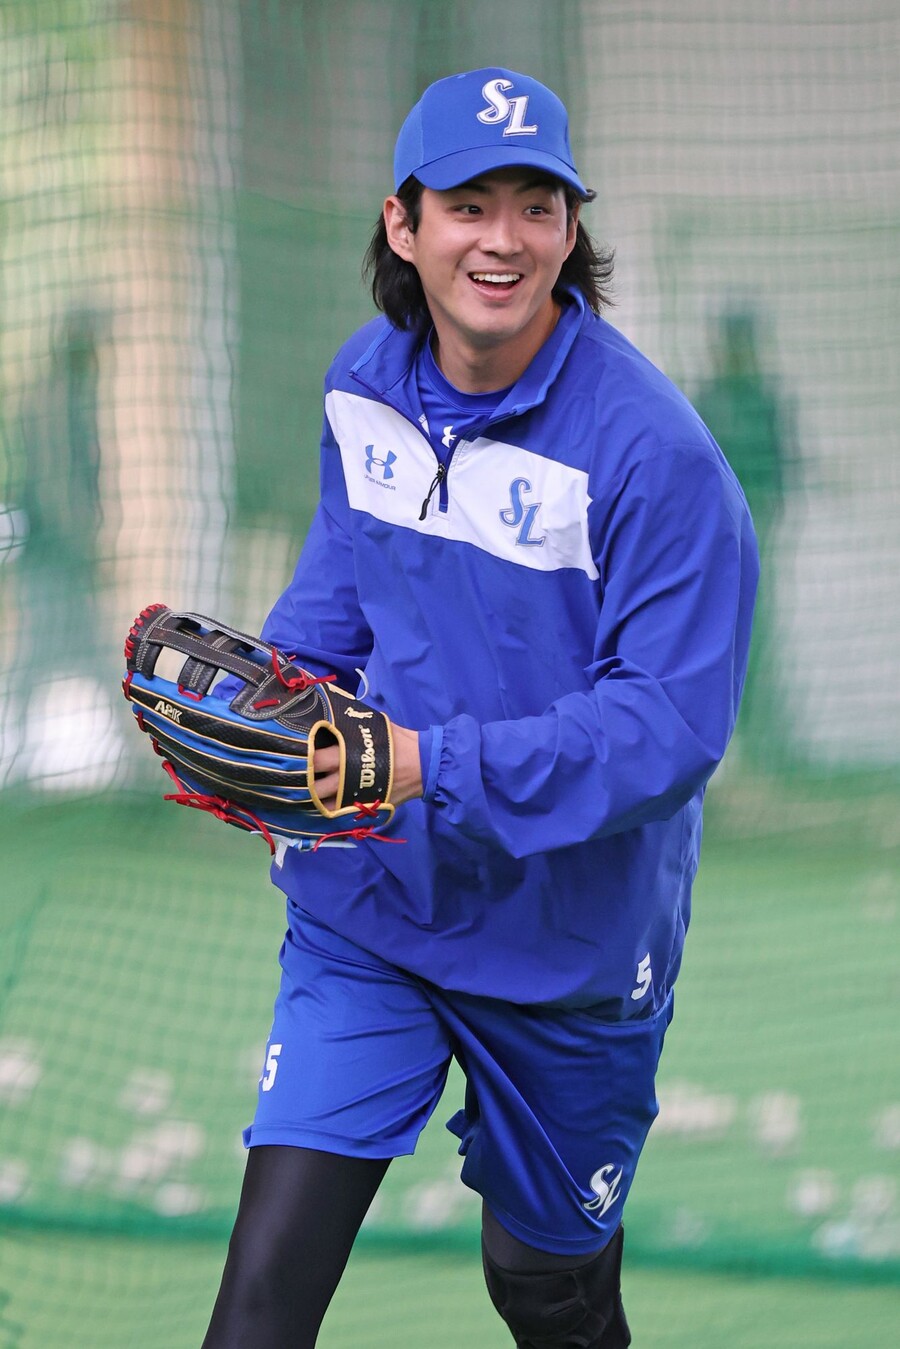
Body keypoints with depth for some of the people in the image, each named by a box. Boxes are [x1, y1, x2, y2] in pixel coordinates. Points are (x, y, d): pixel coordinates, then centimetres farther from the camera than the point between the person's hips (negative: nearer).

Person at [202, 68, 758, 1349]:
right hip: (364, 898, 4)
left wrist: (436, 766, -34)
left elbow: (670, 726, -25)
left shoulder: (652, 449, -22)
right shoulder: (366, 383, -2)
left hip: (569, 941, -3)